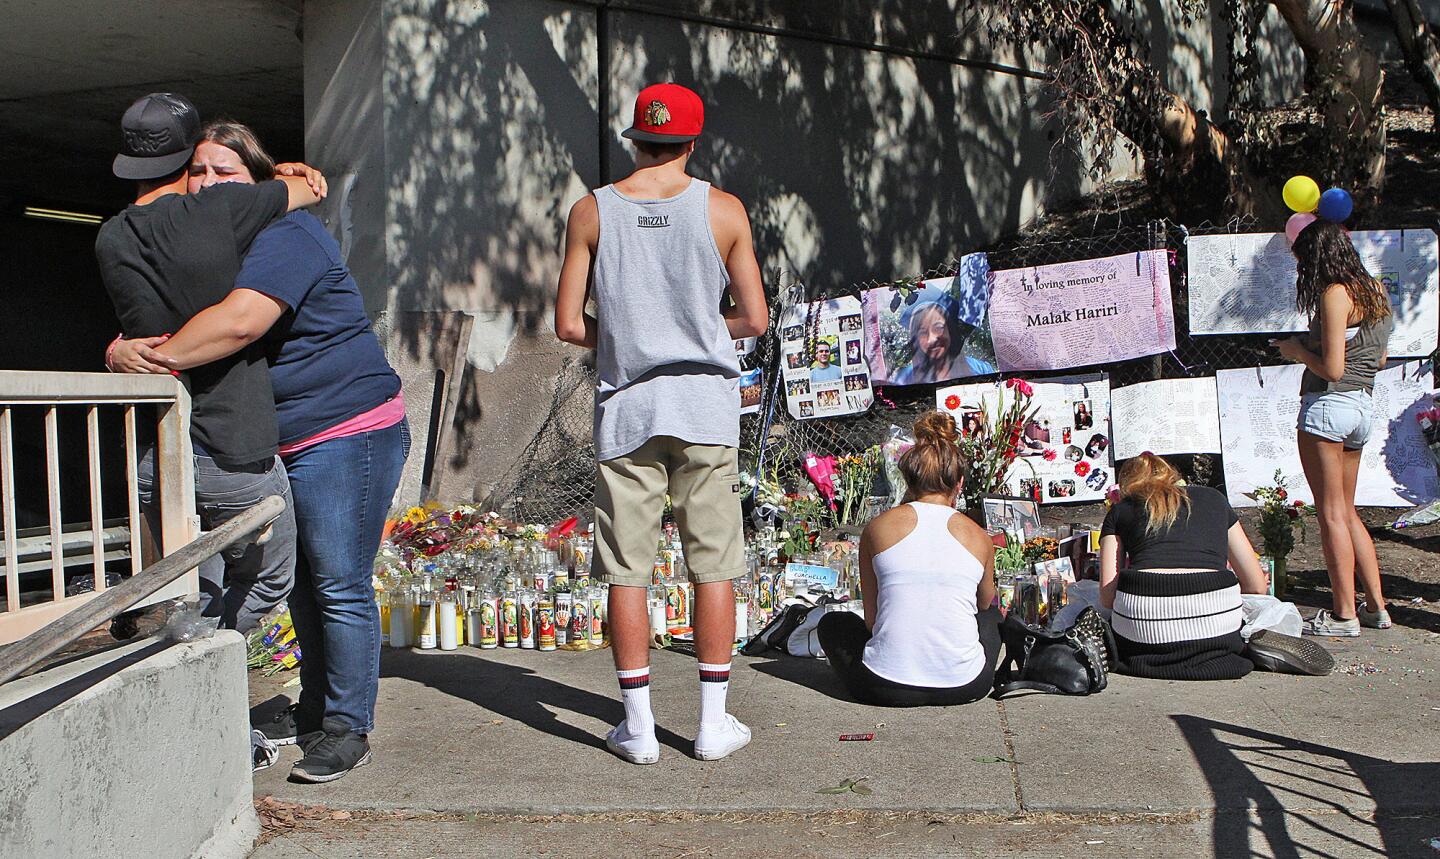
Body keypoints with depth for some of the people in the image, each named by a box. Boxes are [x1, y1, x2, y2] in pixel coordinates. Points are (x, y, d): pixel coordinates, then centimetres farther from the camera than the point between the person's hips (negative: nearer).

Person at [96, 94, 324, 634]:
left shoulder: (111, 240, 4)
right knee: (266, 583, 18)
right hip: (237, 455, -5)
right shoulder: (217, 211, -12)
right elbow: (311, 186, 0)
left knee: (199, 599, 20)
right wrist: (290, 180, 22)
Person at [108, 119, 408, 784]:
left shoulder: (286, 236, -16)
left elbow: (240, 321, -32)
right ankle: (314, 708, 31)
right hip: (283, 443, 10)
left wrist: (156, 356, -23)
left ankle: (348, 727, 4)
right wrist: (126, 346, -4)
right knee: (303, 581, 17)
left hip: (347, 434, -10)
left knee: (340, 585, -6)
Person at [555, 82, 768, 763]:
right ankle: (713, 722, 14)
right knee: (713, 565, 8)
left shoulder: (590, 212, 1)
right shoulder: (722, 209, 0)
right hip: (705, 404, 0)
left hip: (626, 406, 0)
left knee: (627, 570, 7)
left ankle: (638, 727, 13)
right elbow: (754, 319, 1)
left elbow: (569, 325, -1)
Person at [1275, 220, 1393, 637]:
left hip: (1328, 405, -9)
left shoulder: (1335, 293, -14)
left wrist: (1298, 351, -1)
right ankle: (1376, 607, 20)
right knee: (1348, 512, 17)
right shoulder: (1376, 290, 11)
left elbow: (1332, 369, -19)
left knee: (1331, 514, -1)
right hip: (1363, 405, 9)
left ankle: (1344, 614, 4)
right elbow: (1379, 360, 18)